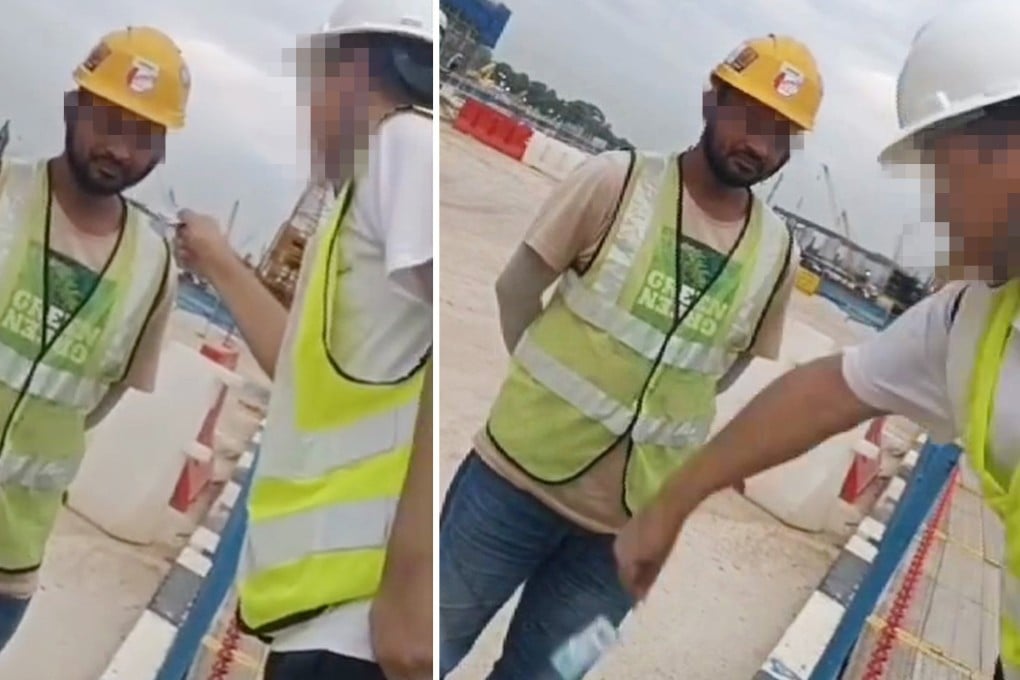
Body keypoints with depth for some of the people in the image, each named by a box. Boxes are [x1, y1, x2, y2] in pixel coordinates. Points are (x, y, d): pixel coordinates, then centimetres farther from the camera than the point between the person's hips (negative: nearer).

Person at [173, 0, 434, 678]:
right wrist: (222, 266, 44)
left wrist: (412, 572, -24)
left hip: (374, 608, -10)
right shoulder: (380, 179, 27)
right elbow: (319, 372, 35)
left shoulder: (408, 139, -2)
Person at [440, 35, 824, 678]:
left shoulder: (778, 252, -2)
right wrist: (546, 390, 0)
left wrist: (656, 416, 5)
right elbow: (516, 286, -2)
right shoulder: (619, 179, -10)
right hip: (520, 474, -2)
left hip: (629, 522, 2)